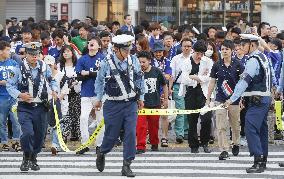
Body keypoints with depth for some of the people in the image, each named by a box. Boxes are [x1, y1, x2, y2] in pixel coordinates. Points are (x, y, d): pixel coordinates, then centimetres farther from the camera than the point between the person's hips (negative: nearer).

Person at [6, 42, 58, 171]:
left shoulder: (44, 67, 1)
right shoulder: (19, 69, -6)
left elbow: (52, 81, 17)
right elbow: (10, 86, 0)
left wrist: (54, 90, -2)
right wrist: (20, 95, -15)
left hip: (40, 107, 3)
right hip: (25, 107, -3)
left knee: (39, 135, 9)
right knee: (28, 133, -19)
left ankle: (33, 159, 30)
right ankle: (26, 159, 2)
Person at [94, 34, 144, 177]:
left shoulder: (134, 61, 0)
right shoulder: (107, 63, -9)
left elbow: (139, 79, 13)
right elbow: (99, 81, 6)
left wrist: (140, 97, 18)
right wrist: (99, 99, 11)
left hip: (131, 104, 3)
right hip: (113, 105, -3)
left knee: (131, 133, -6)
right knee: (112, 134, 4)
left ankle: (127, 165, 1)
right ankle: (101, 153, 36)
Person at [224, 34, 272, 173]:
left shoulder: (253, 60, -16)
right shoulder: (263, 57, 16)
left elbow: (244, 82, -21)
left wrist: (232, 99, -22)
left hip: (257, 100, -10)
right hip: (265, 98, 10)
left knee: (251, 129, -14)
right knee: (262, 129, 13)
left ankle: (258, 161, -19)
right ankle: (263, 161, 17)